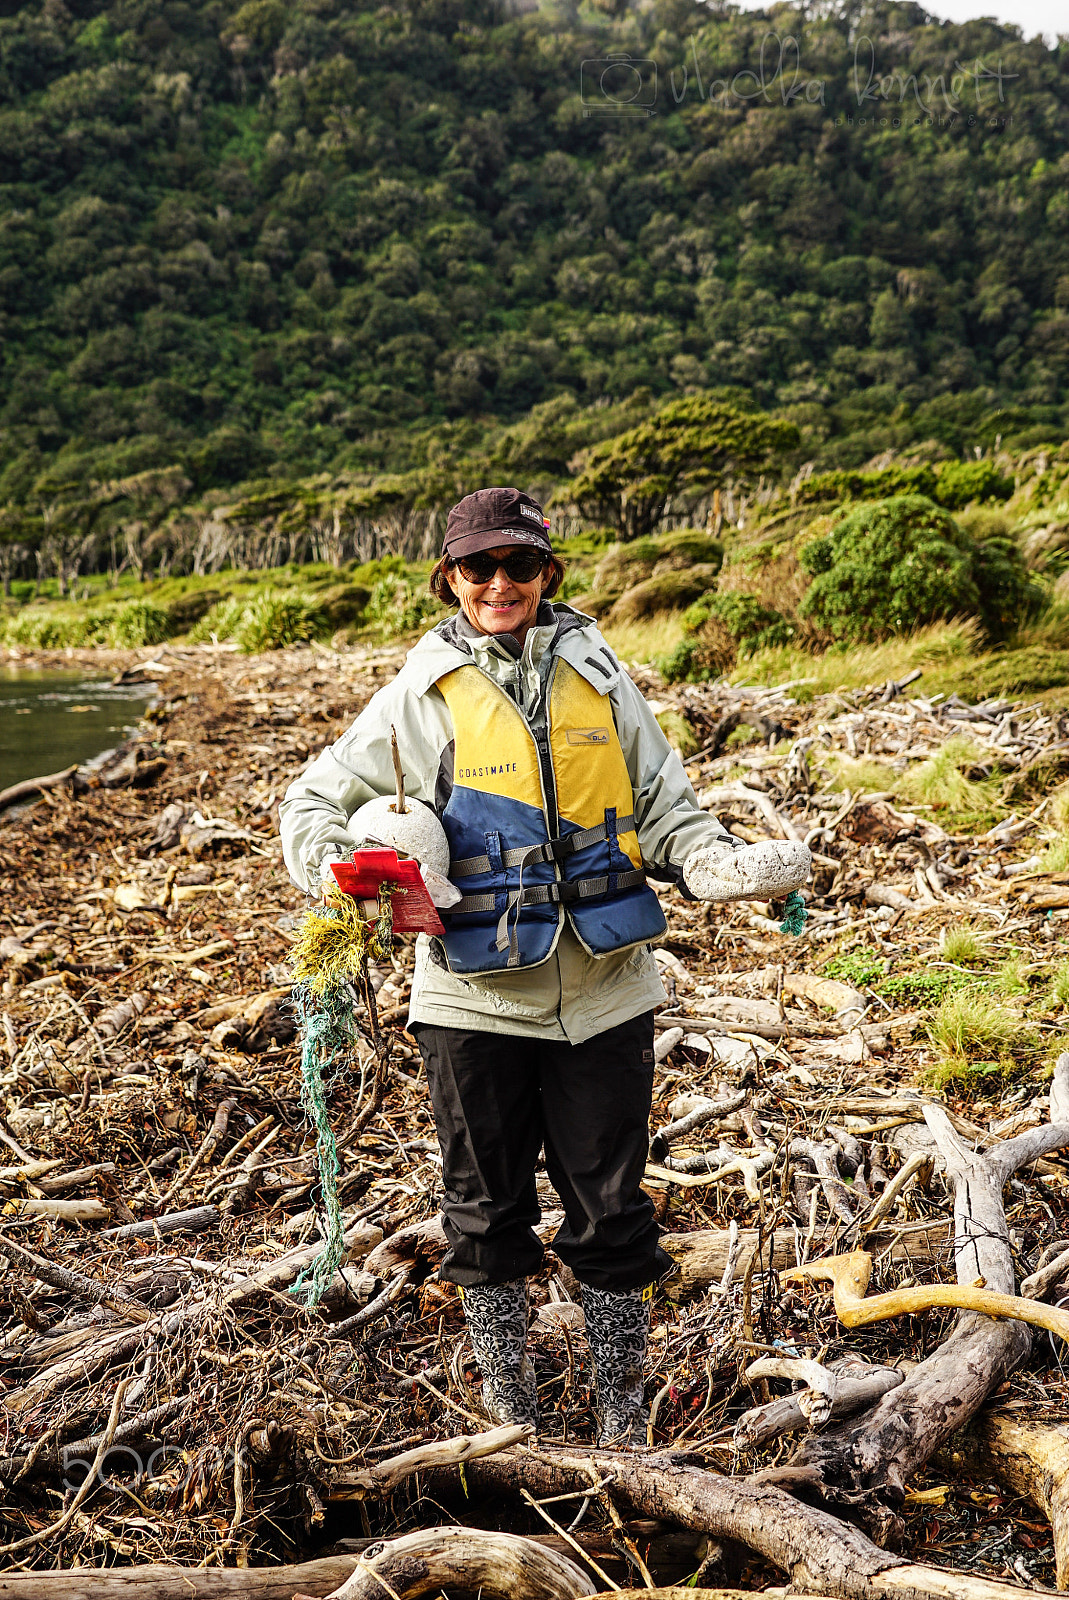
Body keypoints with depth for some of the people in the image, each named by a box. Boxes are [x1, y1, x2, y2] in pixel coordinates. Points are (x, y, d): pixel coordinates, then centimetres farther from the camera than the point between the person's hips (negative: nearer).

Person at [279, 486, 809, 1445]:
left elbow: (667, 810, 7)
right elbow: (315, 799, 4)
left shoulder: (599, 681, 5)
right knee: (487, 1210, 13)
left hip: (604, 993, 1)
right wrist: (334, 863, -18)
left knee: (612, 1210, 10)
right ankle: (510, 1416, 33)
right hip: (476, 998, -1)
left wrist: (729, 866, -12)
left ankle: (623, 1414, 30)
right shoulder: (422, 697, 0)